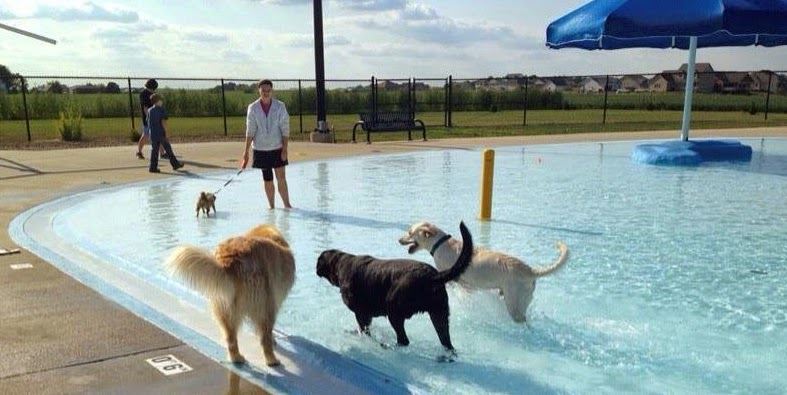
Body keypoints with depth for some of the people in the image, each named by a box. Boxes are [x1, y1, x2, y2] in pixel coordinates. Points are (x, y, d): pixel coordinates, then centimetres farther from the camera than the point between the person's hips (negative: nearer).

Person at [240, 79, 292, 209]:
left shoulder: (280, 107, -5)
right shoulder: (253, 108, -3)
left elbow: (285, 130, -5)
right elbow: (250, 131, -2)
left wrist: (285, 149, -10)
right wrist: (246, 151, -4)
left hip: (277, 148, -1)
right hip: (261, 149, 1)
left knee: (281, 178, -4)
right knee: (267, 180, 8)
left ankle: (287, 204, 6)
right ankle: (271, 206, 19)